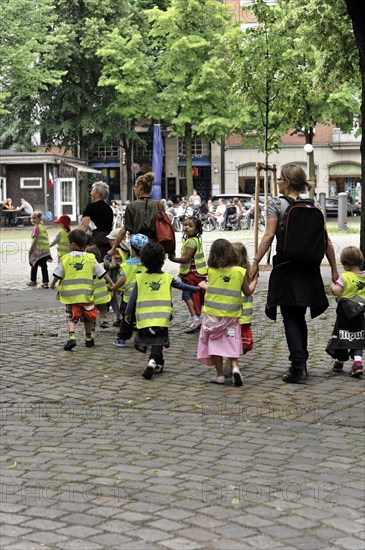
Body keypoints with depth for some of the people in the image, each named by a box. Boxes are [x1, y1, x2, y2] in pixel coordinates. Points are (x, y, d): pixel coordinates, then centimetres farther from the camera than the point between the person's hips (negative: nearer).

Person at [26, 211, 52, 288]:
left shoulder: (36, 227, -11)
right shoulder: (43, 227, 13)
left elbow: (35, 239, -17)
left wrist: (31, 249, -12)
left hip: (37, 249, -7)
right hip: (45, 249, 7)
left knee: (34, 265, 8)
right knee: (44, 266, 6)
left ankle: (33, 281, 19)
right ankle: (45, 282, 2)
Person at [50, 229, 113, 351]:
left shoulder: (65, 259, -3)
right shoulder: (90, 258, 1)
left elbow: (57, 275, 5)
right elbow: (103, 273, 7)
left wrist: (53, 284, 25)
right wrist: (111, 284, 20)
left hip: (69, 294, -1)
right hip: (86, 294, 1)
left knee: (71, 317, 3)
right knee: (89, 317, 19)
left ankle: (71, 336, -20)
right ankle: (88, 339, 27)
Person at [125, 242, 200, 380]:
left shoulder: (140, 278, 2)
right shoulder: (167, 278, 2)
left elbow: (133, 297, 2)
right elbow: (182, 286, 10)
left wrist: (128, 313, 10)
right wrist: (197, 289, 23)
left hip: (144, 317, 1)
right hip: (162, 318, -1)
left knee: (146, 339, 19)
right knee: (158, 342, 0)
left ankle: (158, 363, 28)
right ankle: (153, 361, -22)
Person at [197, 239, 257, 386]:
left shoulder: (211, 271, -6)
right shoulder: (240, 272, -6)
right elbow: (248, 292, 6)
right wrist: (254, 279, 22)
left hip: (212, 313, 0)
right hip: (231, 315, 0)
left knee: (215, 342, 9)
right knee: (231, 342, 11)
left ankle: (219, 375, 8)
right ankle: (235, 367, -11)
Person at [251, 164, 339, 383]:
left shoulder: (276, 203, -5)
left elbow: (269, 235, -13)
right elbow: (326, 240, 4)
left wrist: (256, 262, -9)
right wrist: (334, 268, 11)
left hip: (286, 268, -4)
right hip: (309, 268, 4)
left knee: (291, 318, -1)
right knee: (300, 316, 16)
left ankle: (298, 365, -13)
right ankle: (301, 363, 20)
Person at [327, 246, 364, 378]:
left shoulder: (344, 276, -14)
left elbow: (336, 291, -20)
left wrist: (332, 283, -3)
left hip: (345, 312, -4)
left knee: (343, 337, 9)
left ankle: (340, 363, 21)